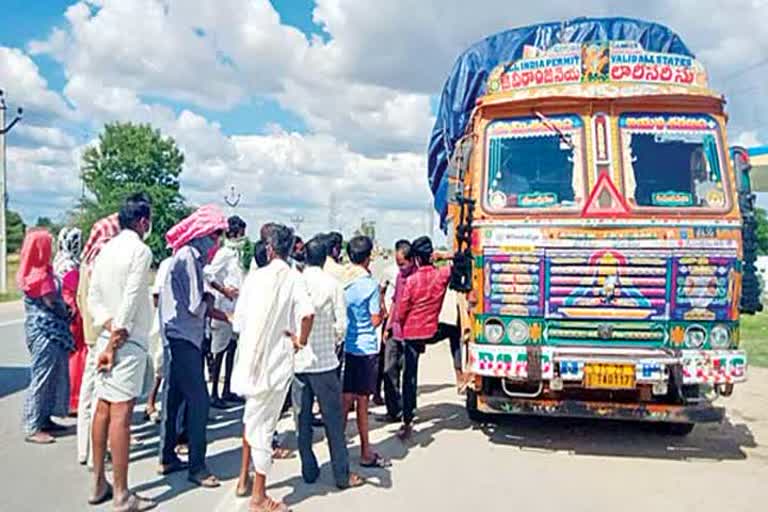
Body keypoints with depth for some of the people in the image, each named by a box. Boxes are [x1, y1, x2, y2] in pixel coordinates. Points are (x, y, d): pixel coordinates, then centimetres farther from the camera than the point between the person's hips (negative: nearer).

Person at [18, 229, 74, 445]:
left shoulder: (40, 271, 13)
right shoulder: (40, 273, -16)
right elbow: (51, 302, -18)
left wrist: (65, 310, 1)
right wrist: (67, 314, -2)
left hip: (49, 330, 9)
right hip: (45, 331, -9)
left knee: (53, 375, 15)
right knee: (42, 377, -4)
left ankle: (44, 419, 23)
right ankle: (32, 428, 2)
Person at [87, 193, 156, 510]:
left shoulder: (106, 249, 11)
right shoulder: (140, 250, -12)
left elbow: (93, 297, 7)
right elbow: (130, 300, -18)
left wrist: (109, 327, -3)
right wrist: (115, 342, -13)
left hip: (107, 336, 8)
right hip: (128, 341, -8)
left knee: (103, 407, 12)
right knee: (121, 413, -6)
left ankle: (98, 484, 22)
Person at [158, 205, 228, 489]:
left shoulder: (191, 257, 14)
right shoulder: (187, 257, -16)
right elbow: (196, 307, -19)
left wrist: (228, 318, 8)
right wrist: (209, 300, 1)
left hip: (178, 339, 10)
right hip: (182, 339, -10)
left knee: (174, 398, 15)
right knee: (199, 400, -7)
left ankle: (167, 458, 26)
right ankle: (196, 466, 0)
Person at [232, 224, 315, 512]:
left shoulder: (255, 276, -1)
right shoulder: (293, 278, -9)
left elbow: (238, 322, 3)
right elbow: (307, 313, -27)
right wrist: (301, 339, -10)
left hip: (250, 357, 3)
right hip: (276, 361, -2)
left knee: (252, 419, 22)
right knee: (263, 426, 5)